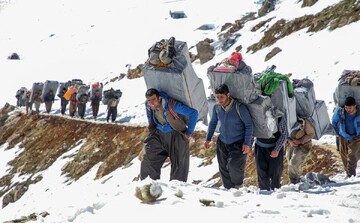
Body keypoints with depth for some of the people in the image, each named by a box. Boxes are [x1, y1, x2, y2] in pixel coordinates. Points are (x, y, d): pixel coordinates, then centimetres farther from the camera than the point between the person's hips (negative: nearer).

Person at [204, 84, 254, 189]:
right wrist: (208, 139, 15)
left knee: (234, 166, -20)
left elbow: (249, 125, -11)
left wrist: (247, 143, -14)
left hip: (238, 144, -5)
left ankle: (238, 186, 7)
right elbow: (213, 123, 16)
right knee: (224, 169, 7)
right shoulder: (217, 107, -3)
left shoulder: (239, 107, -18)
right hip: (222, 143, 5)